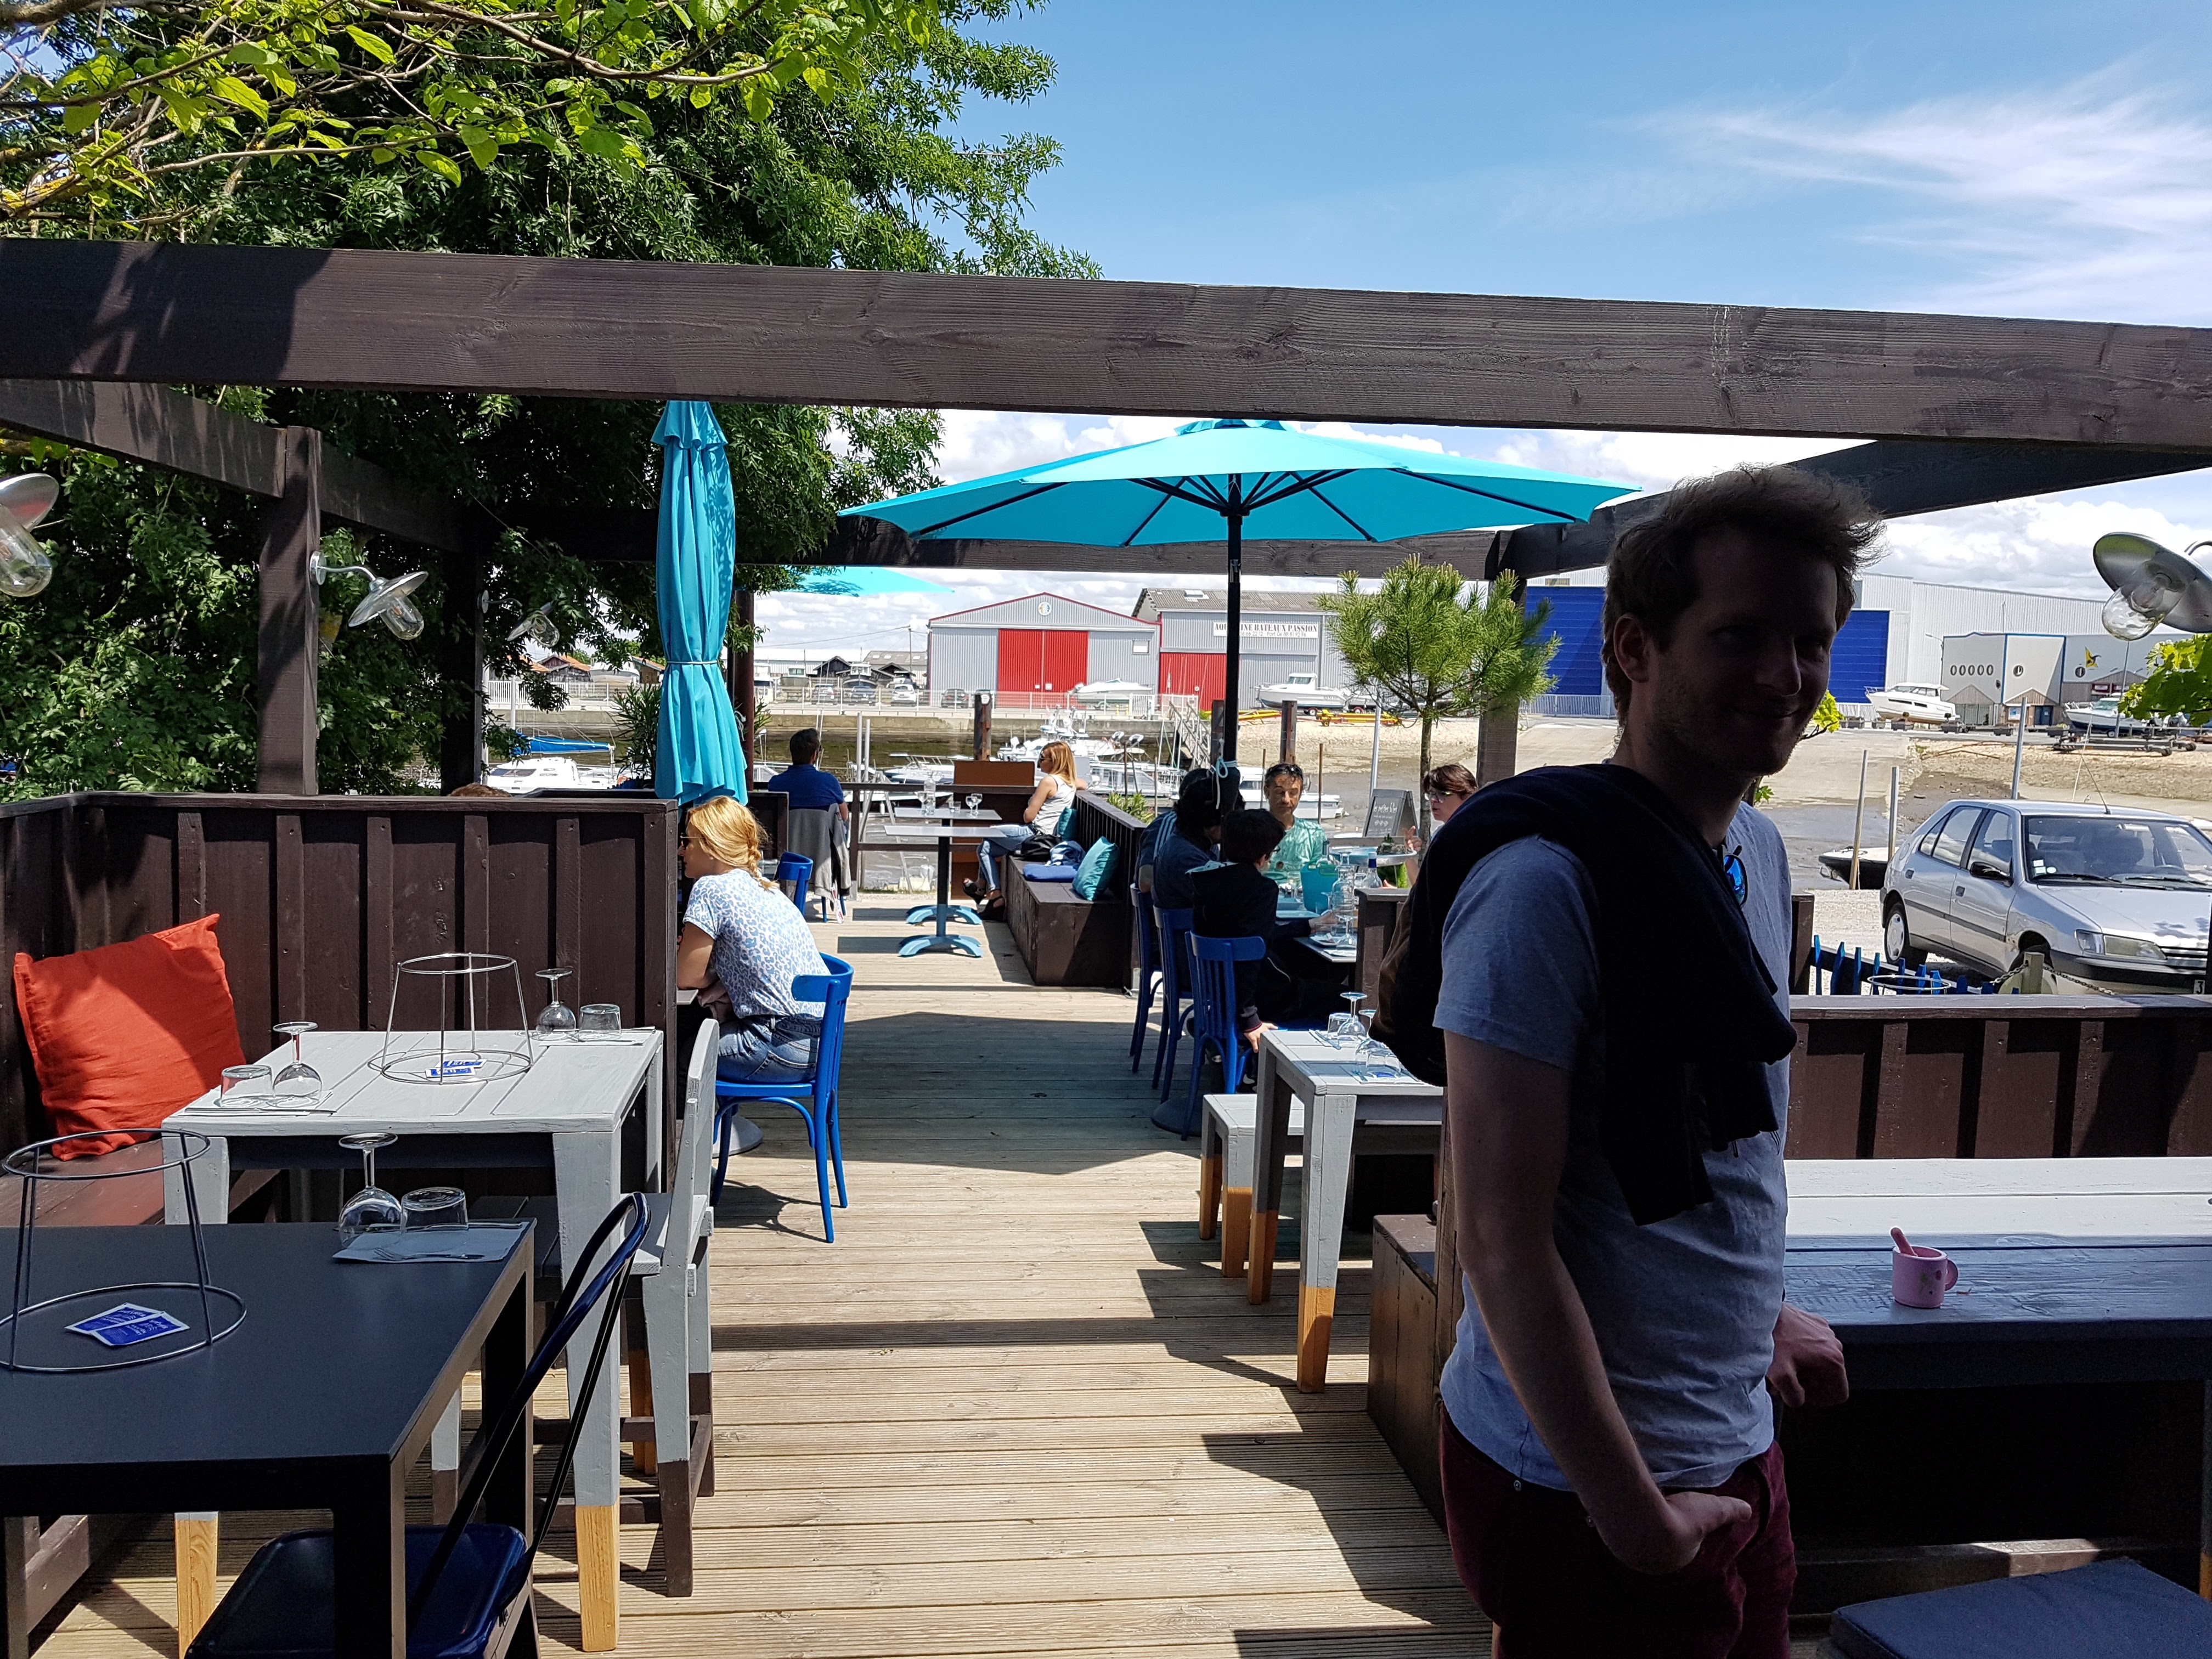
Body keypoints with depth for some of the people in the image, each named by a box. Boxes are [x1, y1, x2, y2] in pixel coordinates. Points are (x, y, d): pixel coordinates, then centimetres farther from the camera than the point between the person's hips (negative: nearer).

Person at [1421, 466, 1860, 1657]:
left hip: (1740, 1454, 8)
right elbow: (1501, 1238, -24)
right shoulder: (1546, 879, -23)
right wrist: (1634, 1512, -19)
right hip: (1588, 1486, -8)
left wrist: (1757, 1311, 12)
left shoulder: (1758, 850, 5)